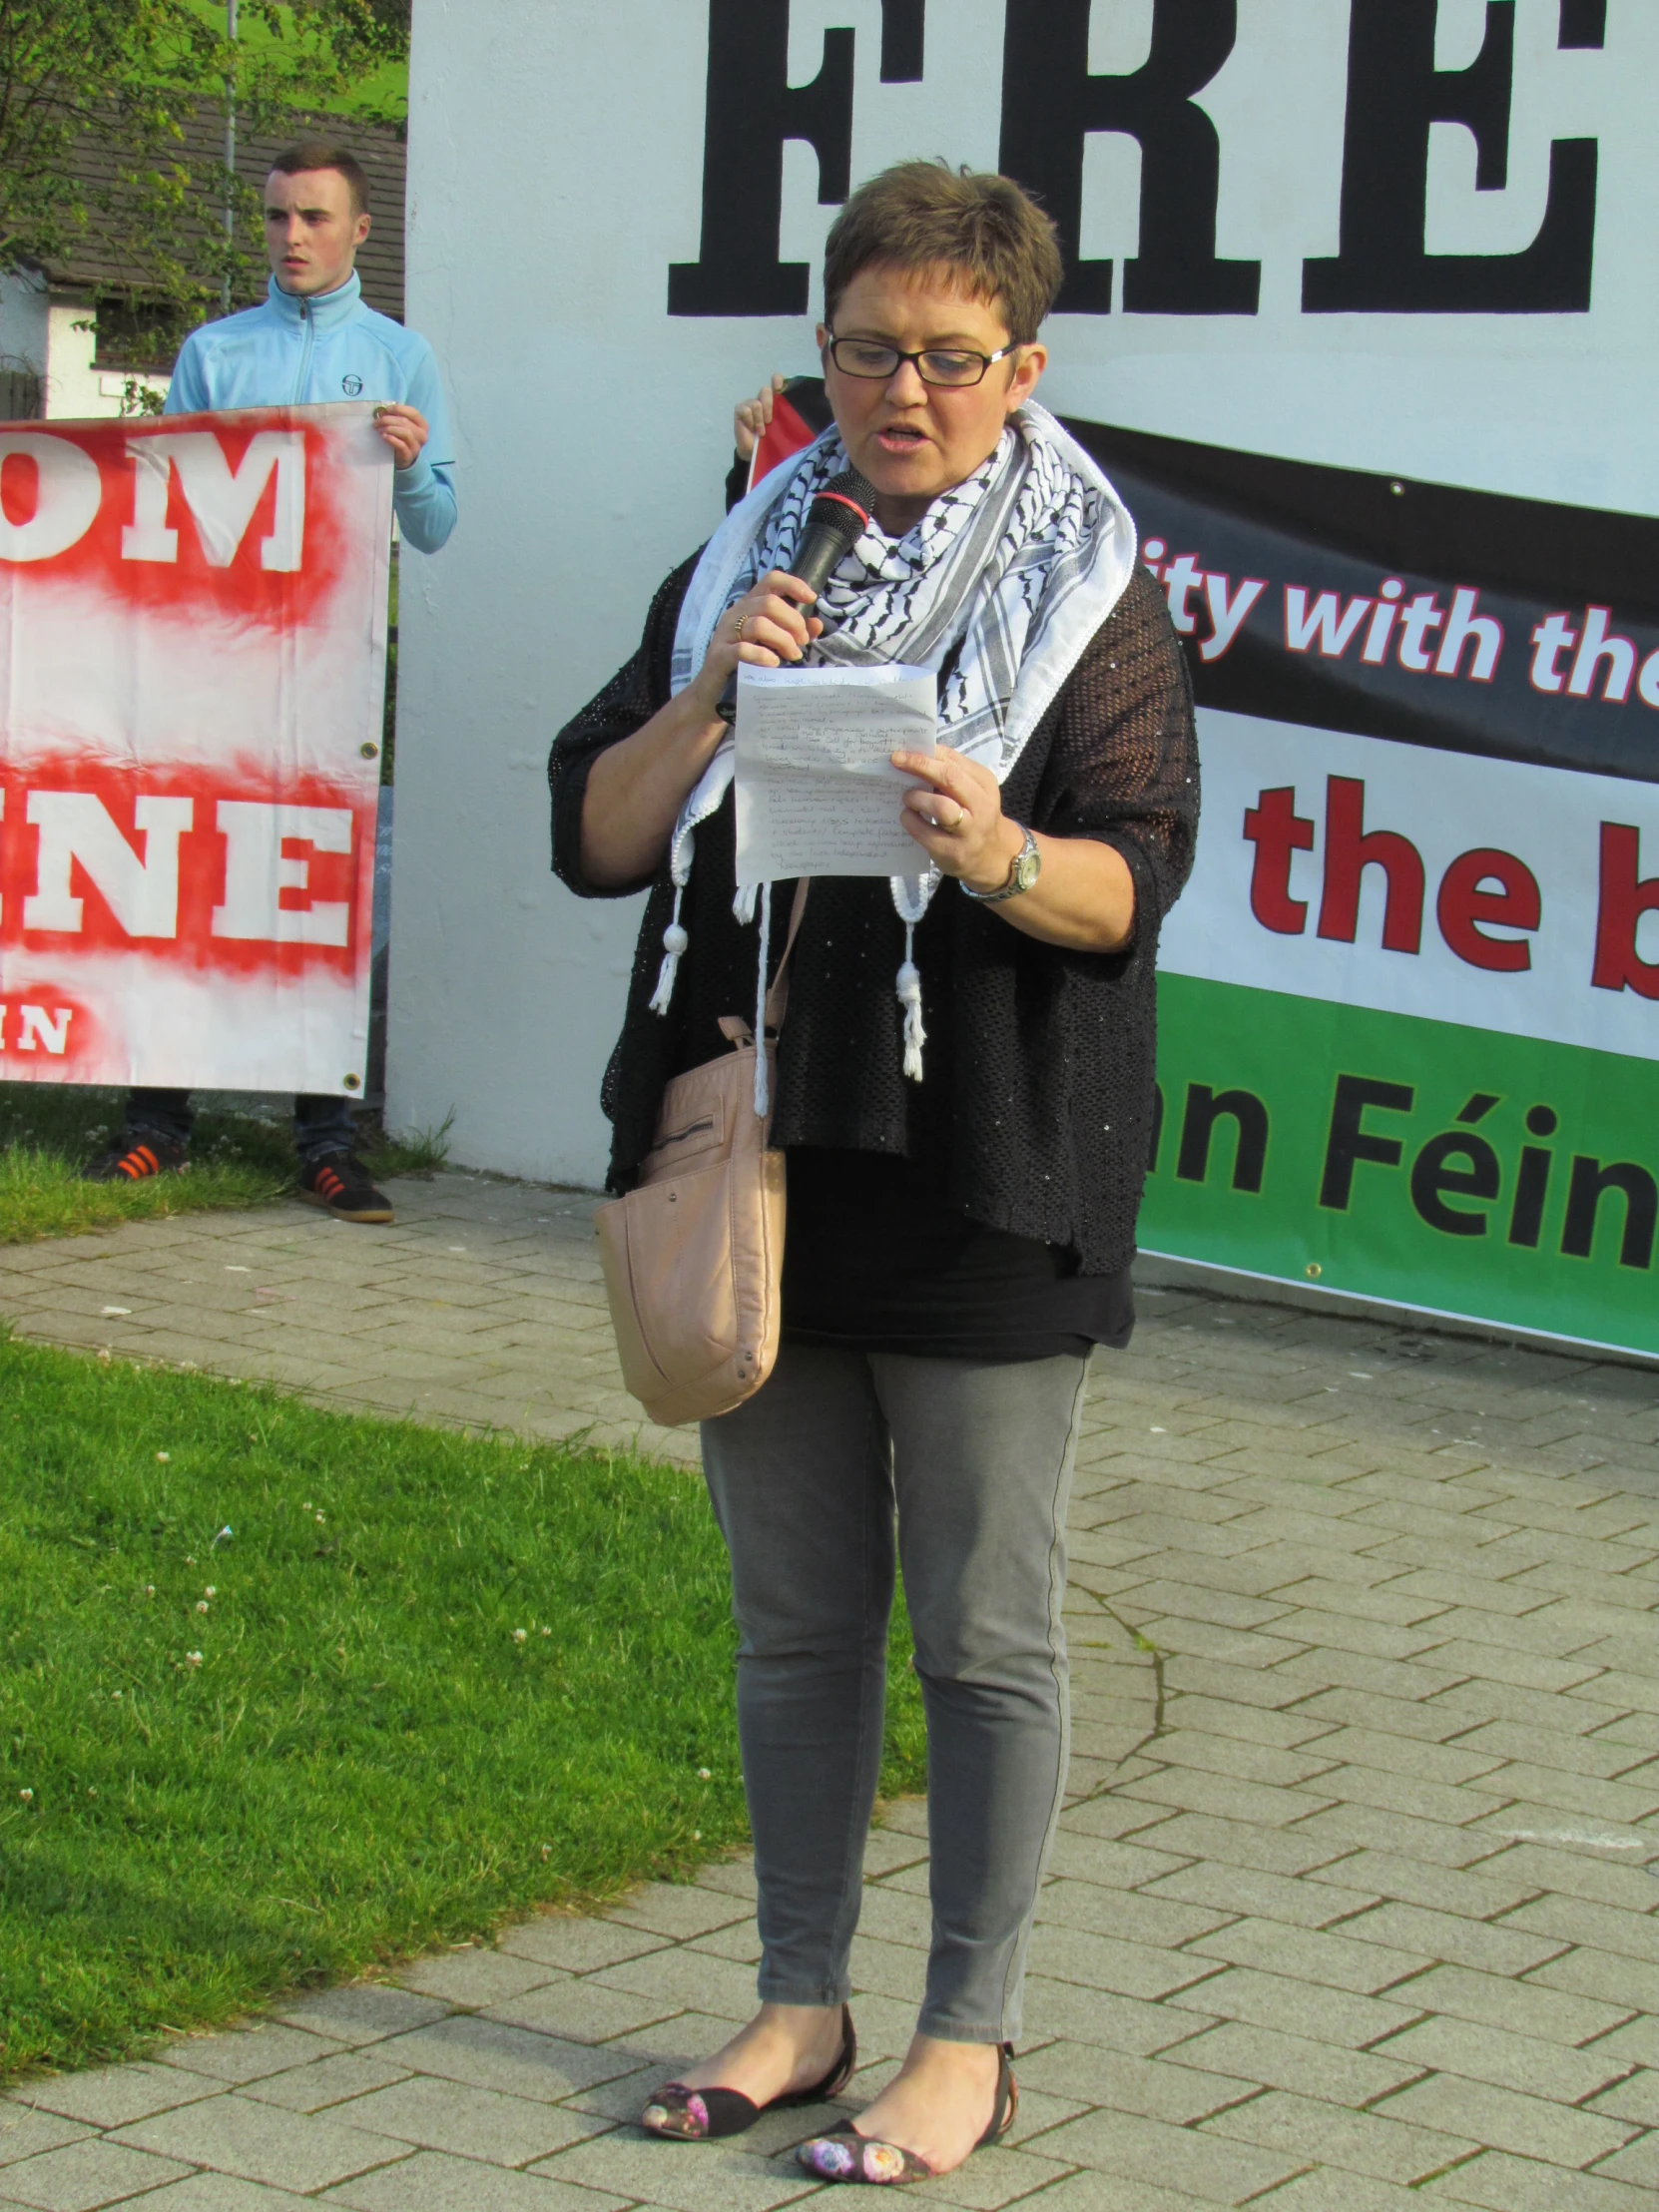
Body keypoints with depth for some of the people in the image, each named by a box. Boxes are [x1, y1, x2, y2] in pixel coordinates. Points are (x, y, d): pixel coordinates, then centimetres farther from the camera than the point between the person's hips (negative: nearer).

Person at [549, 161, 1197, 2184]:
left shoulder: (1093, 592, -1)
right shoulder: (740, 565, 11)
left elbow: (1136, 878, -11)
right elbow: (593, 839, 6)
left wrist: (1005, 858, -32)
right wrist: (713, 700, -12)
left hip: (983, 1178, -4)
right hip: (768, 1157, 4)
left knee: (983, 1634, 2)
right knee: (793, 1618, 12)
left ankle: (968, 2041, 13)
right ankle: (802, 2003, 24)